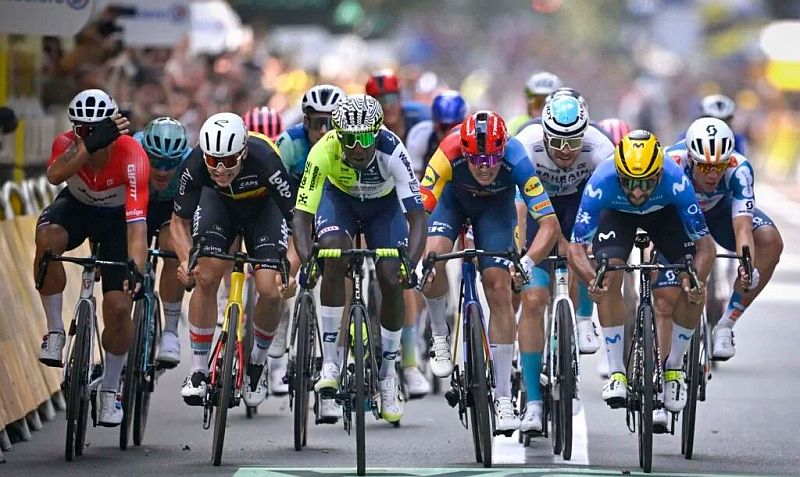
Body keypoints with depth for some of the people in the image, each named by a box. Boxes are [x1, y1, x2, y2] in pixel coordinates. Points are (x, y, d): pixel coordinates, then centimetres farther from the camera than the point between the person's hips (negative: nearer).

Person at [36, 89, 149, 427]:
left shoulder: (131, 155, -34)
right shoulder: (67, 143, -26)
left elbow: (136, 221, -42)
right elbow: (55, 174, -51)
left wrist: (136, 268, -57)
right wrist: (91, 145, -66)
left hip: (118, 218, -1)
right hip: (77, 206, 1)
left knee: (119, 307, -14)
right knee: (47, 237, -35)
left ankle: (110, 389, 12)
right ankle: (55, 331, -18)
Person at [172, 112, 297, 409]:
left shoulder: (264, 160, -40)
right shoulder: (196, 165, -33)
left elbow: (297, 220, -33)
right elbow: (179, 221, -18)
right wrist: (186, 261, -35)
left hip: (263, 205, -1)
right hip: (219, 203, 1)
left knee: (270, 290, -17)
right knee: (206, 278, -18)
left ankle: (257, 362, 9)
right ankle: (198, 370, -5)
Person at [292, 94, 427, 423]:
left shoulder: (392, 151, -38)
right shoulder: (324, 151, -36)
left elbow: (416, 215, -38)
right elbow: (302, 212, -33)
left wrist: (411, 263, -52)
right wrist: (305, 260, -48)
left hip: (384, 203, 0)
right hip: (339, 198, 0)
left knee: (392, 282, -12)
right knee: (333, 255, -29)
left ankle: (387, 374, 10)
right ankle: (330, 360, -18)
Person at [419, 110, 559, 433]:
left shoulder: (516, 161, -37)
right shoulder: (449, 155, -39)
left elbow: (549, 223, -36)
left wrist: (528, 261, -52)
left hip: (496, 204, 0)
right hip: (453, 197, 0)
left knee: (499, 289, -12)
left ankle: (503, 398, -7)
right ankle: (439, 335, 3)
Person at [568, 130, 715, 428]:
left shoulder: (675, 181, -39)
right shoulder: (601, 183, -39)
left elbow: (705, 244, -32)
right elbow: (576, 247, -35)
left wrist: (696, 280, -50)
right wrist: (591, 280, -53)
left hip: (664, 213, 0)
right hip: (617, 214, 0)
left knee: (692, 286, -18)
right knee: (608, 276, -26)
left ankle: (674, 368, 2)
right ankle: (616, 371, -15)